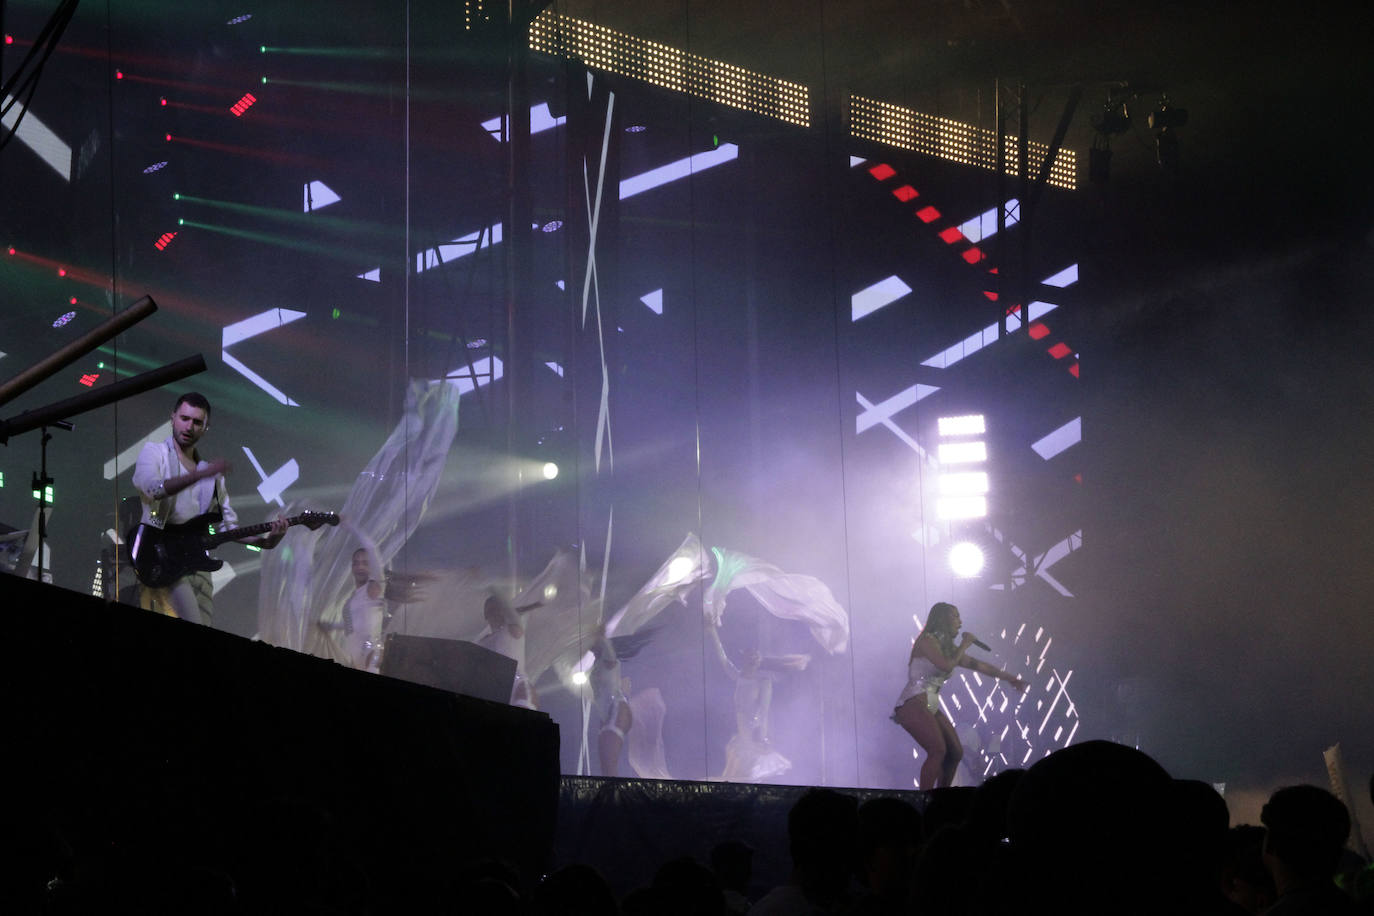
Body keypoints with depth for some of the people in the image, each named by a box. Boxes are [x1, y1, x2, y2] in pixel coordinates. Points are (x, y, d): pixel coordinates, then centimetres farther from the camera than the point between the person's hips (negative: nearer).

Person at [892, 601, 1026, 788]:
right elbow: (946, 665, -21)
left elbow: (977, 665, 23)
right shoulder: (927, 641, -7)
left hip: (930, 708, 10)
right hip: (912, 705, -10)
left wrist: (1008, 677, 22)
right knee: (938, 750, -23)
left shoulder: (948, 647, 18)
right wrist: (964, 645, -6)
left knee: (955, 753, 6)